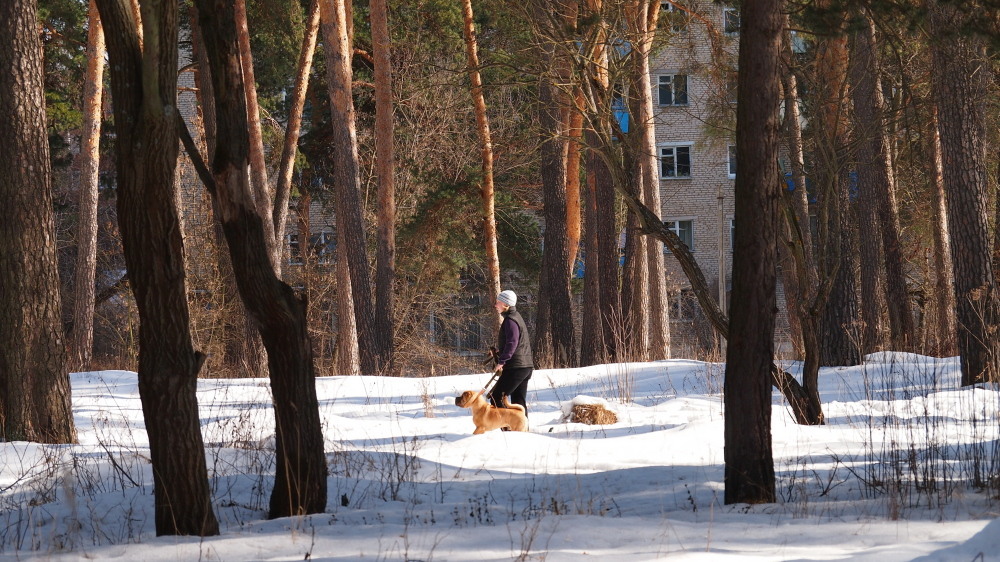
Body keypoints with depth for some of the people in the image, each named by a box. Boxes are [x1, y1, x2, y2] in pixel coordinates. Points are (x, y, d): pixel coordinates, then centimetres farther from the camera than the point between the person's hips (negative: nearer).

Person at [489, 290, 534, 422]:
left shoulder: (510, 320, -13)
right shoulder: (516, 317, 18)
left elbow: (512, 343, -24)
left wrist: (502, 361, -23)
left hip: (515, 367, -10)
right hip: (526, 366, 10)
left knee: (496, 397, -7)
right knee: (519, 401, 12)